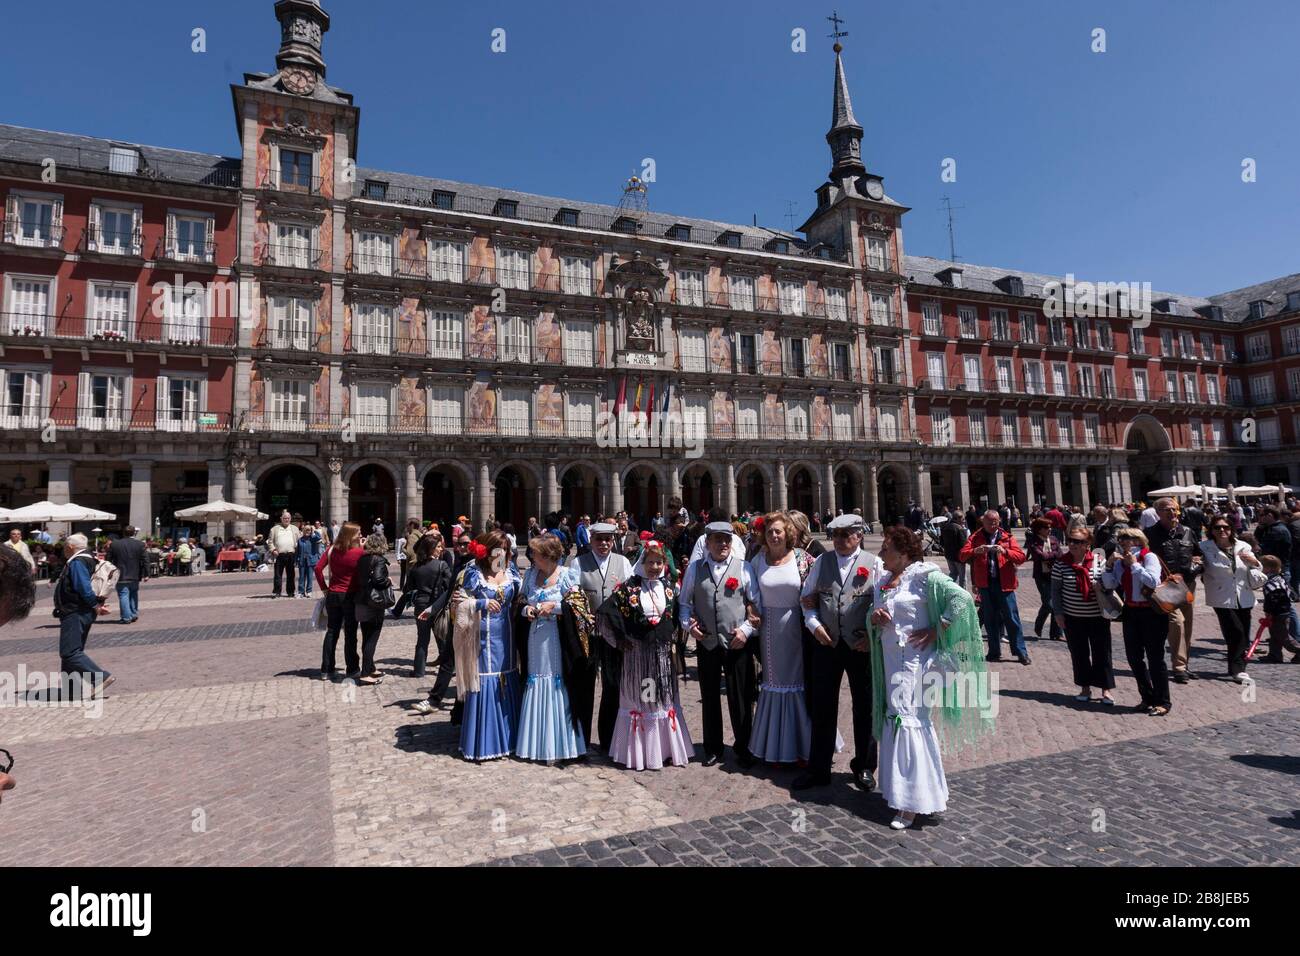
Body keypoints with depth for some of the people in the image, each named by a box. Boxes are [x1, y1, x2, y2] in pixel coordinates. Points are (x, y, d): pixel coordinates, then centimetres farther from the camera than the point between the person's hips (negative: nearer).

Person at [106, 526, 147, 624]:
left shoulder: (114, 544, -1)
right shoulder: (140, 544, -3)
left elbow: (108, 560, 3)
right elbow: (145, 561, -4)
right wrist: (146, 574, 2)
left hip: (121, 577, -2)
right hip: (135, 576, 2)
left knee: (123, 596, -1)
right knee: (133, 596, 17)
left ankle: (126, 617, -4)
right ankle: (134, 615, 20)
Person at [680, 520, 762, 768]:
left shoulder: (743, 567, -1)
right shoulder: (694, 568, 4)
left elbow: (758, 604, 0)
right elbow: (684, 602, 10)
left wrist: (746, 629, -9)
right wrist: (688, 624, -5)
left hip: (738, 644, -2)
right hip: (706, 643, 2)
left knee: (741, 698, 6)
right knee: (709, 697, 13)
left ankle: (742, 748, 26)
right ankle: (713, 748, 30)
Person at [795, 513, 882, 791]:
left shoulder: (874, 564, -2)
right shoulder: (821, 562, 6)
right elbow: (806, 599, 9)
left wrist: (872, 636, -12)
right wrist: (814, 625, -5)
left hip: (862, 645, -2)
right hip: (826, 643, 2)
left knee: (865, 707, 12)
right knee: (822, 707, 8)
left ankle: (864, 767, 32)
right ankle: (818, 769, 22)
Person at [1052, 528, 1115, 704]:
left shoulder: (1099, 560, -4)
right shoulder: (1061, 563, -3)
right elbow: (1055, 590, 0)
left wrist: (1102, 586, -21)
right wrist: (1058, 612, -4)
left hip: (1098, 616, -1)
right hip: (1073, 617, 1)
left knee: (1102, 653, 6)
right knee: (1079, 654, 9)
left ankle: (1106, 689, 19)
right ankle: (1085, 688, 22)